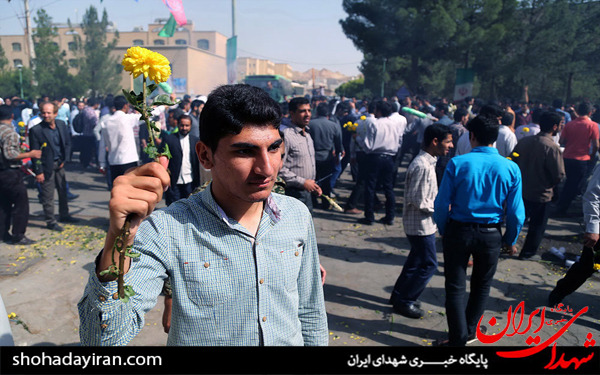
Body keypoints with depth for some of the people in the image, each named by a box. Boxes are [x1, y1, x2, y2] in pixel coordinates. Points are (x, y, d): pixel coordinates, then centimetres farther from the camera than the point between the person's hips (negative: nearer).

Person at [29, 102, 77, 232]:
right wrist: (38, 172, -14)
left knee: (63, 191, 17)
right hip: (46, 166, -5)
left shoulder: (61, 125, -1)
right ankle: (50, 221, 15)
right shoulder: (36, 130, -16)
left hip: (59, 164, 5)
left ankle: (64, 215, 34)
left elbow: (68, 143, 10)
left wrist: (64, 160, 1)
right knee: (48, 196, 2)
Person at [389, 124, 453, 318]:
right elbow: (418, 201, -25)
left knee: (417, 260, 19)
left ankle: (399, 295, 32)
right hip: (421, 224, -10)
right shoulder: (422, 166, -24)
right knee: (428, 264, 0)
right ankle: (404, 301, 13)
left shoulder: (427, 162, 9)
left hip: (424, 223, 10)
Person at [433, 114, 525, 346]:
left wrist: (443, 231, 6)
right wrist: (511, 240, 12)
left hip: (458, 231, -2)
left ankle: (458, 339, 18)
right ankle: (469, 331, 39)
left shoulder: (457, 163, -12)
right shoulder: (511, 168, -8)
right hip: (491, 235, 2)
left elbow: (442, 204, -11)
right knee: (482, 285, 23)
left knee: (455, 287, 11)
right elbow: (516, 212, -4)